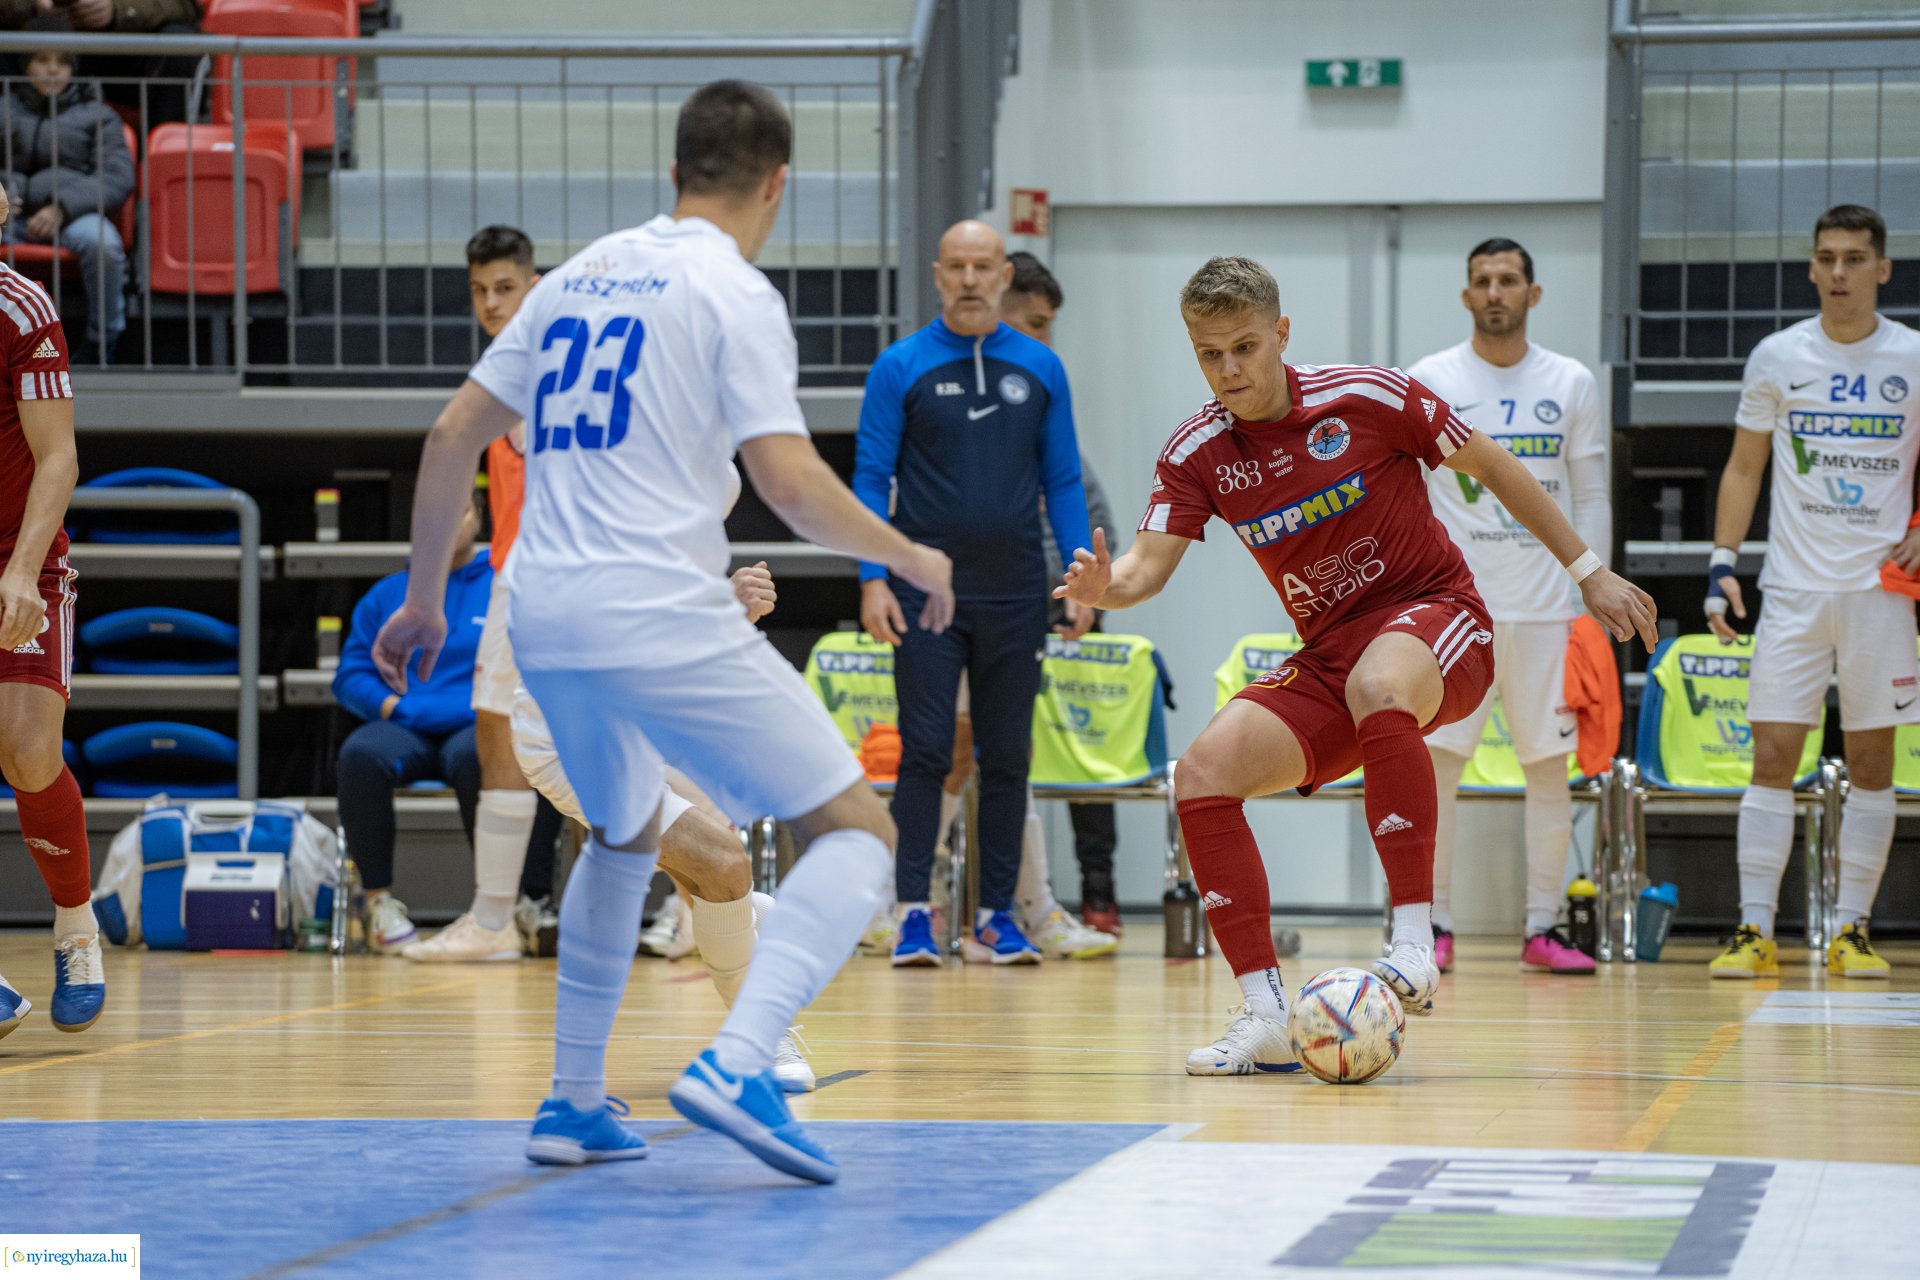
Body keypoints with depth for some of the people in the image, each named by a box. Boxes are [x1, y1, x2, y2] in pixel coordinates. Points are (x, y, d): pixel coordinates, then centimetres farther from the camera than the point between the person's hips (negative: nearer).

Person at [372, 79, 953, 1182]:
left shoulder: (578, 278, 17)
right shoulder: (735, 293, -3)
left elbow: (453, 437, 18)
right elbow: (791, 481, -12)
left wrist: (424, 596, 27)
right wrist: (913, 560, 3)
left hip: (544, 619, 7)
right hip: (663, 614, -7)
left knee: (625, 838, 31)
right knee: (858, 832, -3)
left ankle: (574, 1103, 29)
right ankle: (738, 1064, -22)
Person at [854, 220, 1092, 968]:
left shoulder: (1040, 369, 7)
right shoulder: (901, 367, 0)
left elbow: (1062, 480, 10)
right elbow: (871, 477, 0)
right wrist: (872, 579, -9)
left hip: (1014, 596, 2)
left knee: (1007, 758, 4)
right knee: (925, 753, -5)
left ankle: (996, 918, 10)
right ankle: (914, 913, -2)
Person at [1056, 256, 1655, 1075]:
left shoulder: (1368, 398, -12)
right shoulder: (1197, 453, -2)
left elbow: (1491, 466, -1)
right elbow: (1149, 566, -9)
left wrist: (1588, 572, 3)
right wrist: (1104, 586, -34)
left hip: (1435, 616, -5)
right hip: (1328, 658, 5)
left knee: (1377, 684, -41)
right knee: (1202, 773, -17)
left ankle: (1415, 945, -38)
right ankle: (1268, 1018, -14)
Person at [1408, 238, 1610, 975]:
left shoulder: (1572, 385, 6)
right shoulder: (1428, 382, 2)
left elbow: (1590, 499, 8)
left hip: (1545, 606, 1)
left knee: (1551, 767, 2)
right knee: (1435, 763, -6)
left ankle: (1542, 929, 8)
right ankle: (1434, 927, 2)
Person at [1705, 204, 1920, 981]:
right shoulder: (1777, 357, 3)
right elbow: (1744, 467, 10)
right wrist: (1723, 562, 0)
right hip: (1793, 587, 0)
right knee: (1772, 757, -5)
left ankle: (1853, 932, 9)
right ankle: (1755, 931, -5)